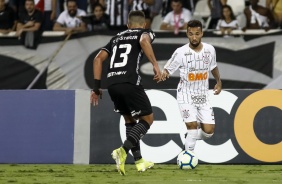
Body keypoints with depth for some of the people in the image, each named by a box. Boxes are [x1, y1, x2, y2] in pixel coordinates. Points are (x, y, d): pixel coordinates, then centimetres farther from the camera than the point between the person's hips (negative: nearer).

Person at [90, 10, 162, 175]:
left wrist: (97, 87, 17)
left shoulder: (117, 38, 27)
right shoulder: (146, 32, 12)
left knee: (130, 119, 24)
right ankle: (123, 151, -12)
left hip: (112, 83, 6)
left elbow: (98, 59, 17)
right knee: (147, 119, 9)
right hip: (130, 83, -6)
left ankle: (139, 161, 23)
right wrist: (155, 65, -21)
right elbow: (144, 40, -14)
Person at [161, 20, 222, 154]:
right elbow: (167, 70, -9)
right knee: (192, 126, -19)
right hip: (186, 95, -4)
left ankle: (191, 139, 30)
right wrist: (163, 74, -31)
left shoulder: (210, 50, -2)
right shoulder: (181, 52, -15)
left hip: (203, 96, 4)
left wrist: (218, 81, 9)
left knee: (209, 131, -2)